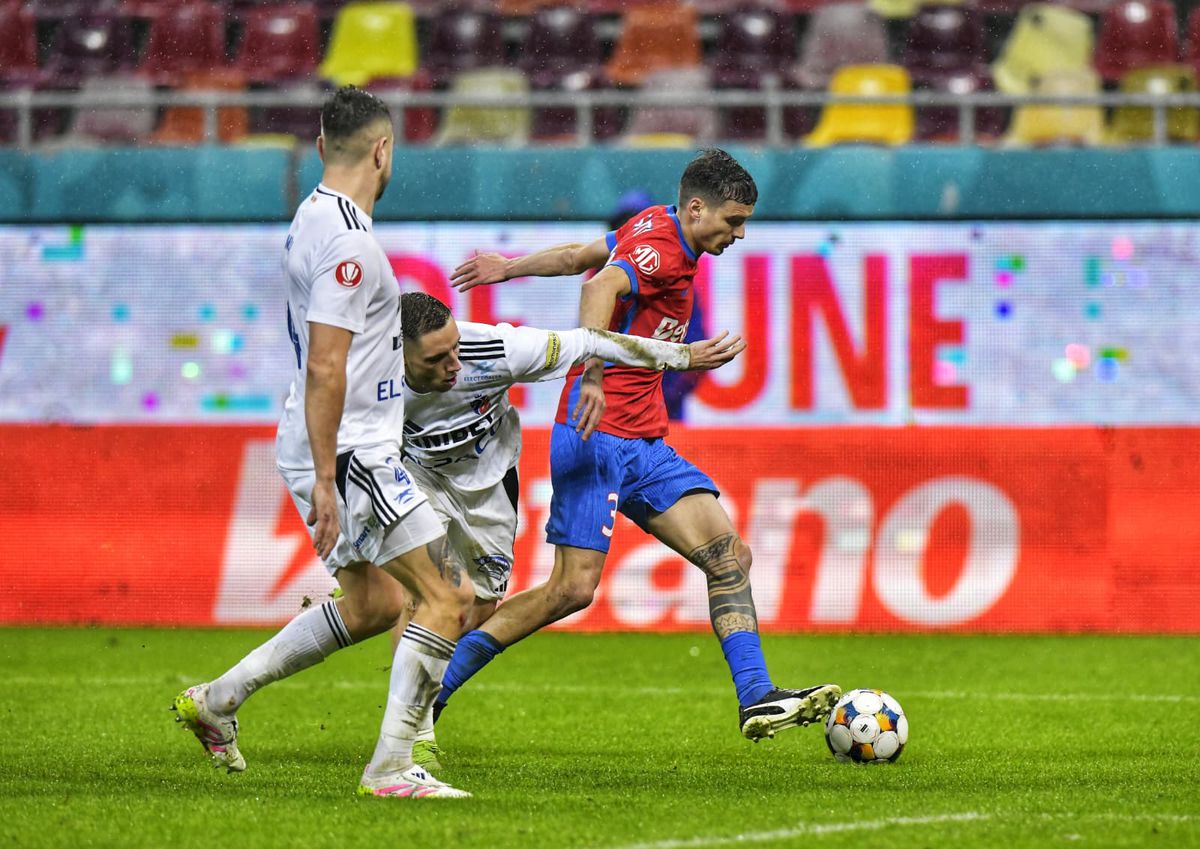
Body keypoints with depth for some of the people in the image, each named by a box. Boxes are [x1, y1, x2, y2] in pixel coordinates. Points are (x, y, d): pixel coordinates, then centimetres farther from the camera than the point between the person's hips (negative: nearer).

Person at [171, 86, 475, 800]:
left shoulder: (318, 219, 12)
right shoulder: (347, 243, -20)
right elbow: (325, 370, -23)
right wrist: (325, 480, -23)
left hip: (336, 450, 10)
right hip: (347, 450, -10)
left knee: (373, 605, 20)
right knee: (450, 596, -9)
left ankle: (219, 698, 24)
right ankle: (392, 767, -9)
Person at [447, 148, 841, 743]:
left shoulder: (656, 229, 14)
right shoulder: (661, 248, -15)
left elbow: (578, 255, 26)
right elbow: (600, 287, -34)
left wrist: (509, 267, 38)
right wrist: (592, 375, -45)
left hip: (645, 446, 10)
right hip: (597, 434, -10)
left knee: (729, 555, -3)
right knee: (574, 588, -12)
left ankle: (756, 701, -7)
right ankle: (434, 686, -1)